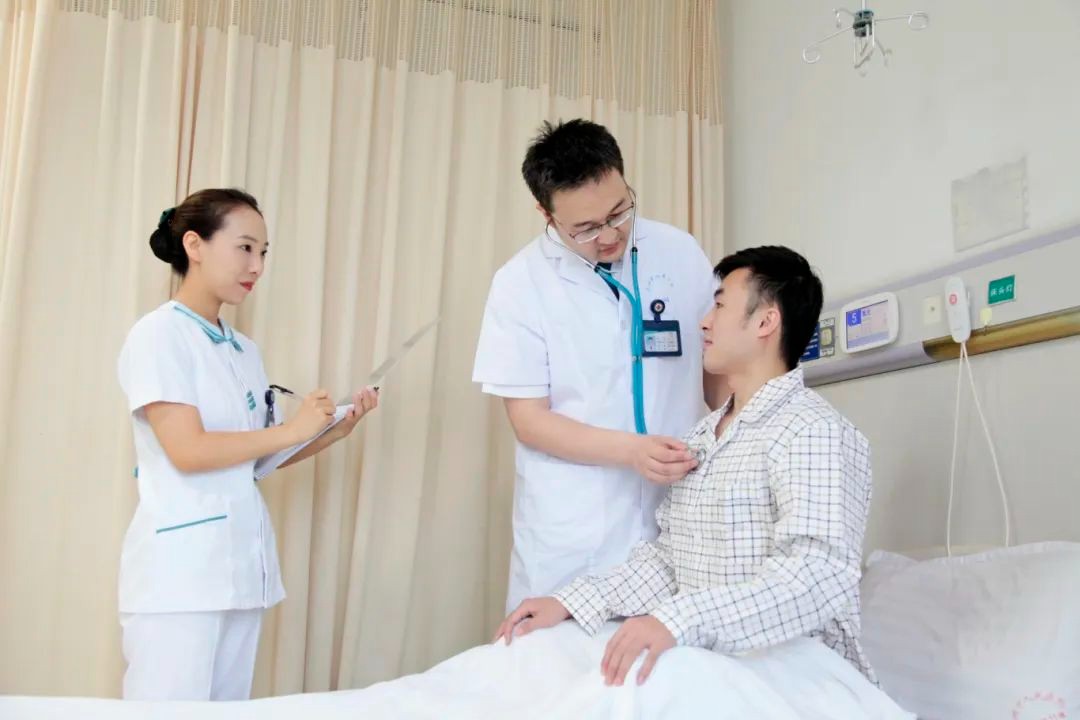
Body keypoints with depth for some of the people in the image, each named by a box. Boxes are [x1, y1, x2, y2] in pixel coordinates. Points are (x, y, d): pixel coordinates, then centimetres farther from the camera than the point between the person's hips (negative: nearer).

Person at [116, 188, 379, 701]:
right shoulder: (158, 335, -8)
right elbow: (188, 451, -17)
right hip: (179, 566, -7)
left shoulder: (245, 351, 14)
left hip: (242, 563, 7)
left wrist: (335, 430, 2)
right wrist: (291, 430, -10)